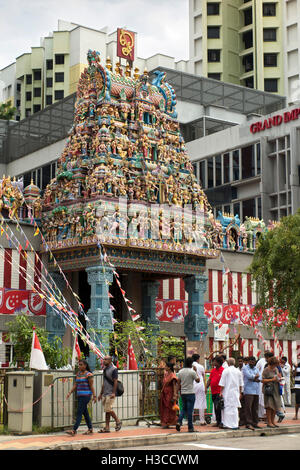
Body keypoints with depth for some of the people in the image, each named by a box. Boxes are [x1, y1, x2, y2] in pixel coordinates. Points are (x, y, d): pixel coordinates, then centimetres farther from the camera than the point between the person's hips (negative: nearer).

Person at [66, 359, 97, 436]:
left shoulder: (88, 374, -8)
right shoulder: (78, 373, 13)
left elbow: (91, 386, -9)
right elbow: (75, 385, 13)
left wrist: (94, 396, -11)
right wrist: (70, 393, 3)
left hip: (86, 395, -8)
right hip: (79, 395, 8)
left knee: (79, 412, -11)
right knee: (85, 412, 11)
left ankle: (74, 430, -15)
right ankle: (90, 429, 20)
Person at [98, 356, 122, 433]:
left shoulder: (113, 369, -10)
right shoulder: (105, 369, 16)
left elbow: (115, 382, -15)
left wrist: (113, 393, -22)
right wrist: (101, 394, 21)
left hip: (110, 394, -8)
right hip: (105, 394, 8)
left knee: (108, 409, -11)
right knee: (106, 410, 6)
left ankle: (118, 421, 7)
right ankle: (106, 428, 8)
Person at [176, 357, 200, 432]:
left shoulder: (180, 372, 4)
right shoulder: (192, 372, -12)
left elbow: (178, 383, 7)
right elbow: (198, 380, 0)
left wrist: (180, 391, 15)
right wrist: (195, 371, 6)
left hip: (183, 393, 5)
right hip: (190, 393, -5)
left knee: (184, 408, 19)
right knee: (190, 410, 1)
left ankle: (179, 422, -1)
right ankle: (190, 427, 6)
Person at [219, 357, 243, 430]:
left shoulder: (226, 371, -6)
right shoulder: (238, 371, 5)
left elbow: (222, 383, -6)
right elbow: (241, 384, 11)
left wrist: (221, 392, 0)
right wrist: (240, 393, 19)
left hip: (227, 392, -4)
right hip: (236, 392, 4)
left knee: (227, 408, 1)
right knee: (234, 408, 6)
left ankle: (227, 424, 0)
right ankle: (235, 425, 5)